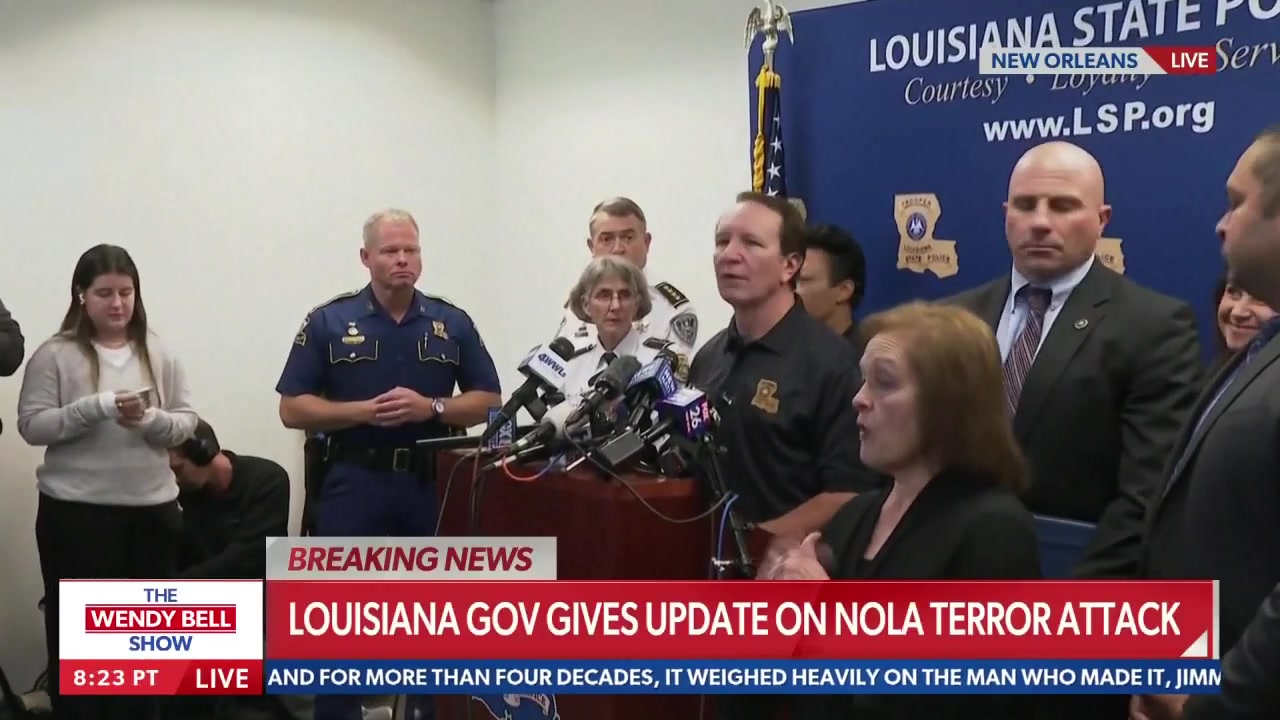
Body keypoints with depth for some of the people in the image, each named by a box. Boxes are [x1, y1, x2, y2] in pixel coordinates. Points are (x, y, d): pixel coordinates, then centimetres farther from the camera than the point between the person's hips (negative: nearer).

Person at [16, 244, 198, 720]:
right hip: (75, 512, -3)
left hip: (152, 510, 4)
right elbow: (32, 426, -9)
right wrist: (97, 407, -20)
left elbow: (186, 422, 5)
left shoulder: (157, 354, 5)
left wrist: (151, 420, -16)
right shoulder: (55, 355, -4)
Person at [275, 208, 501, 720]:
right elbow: (293, 409, -2)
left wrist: (431, 408, -12)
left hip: (432, 485, 2)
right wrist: (363, 411, -15)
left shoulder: (453, 323, 5)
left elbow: (489, 402, 6)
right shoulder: (329, 322, 0)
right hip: (354, 484, -1)